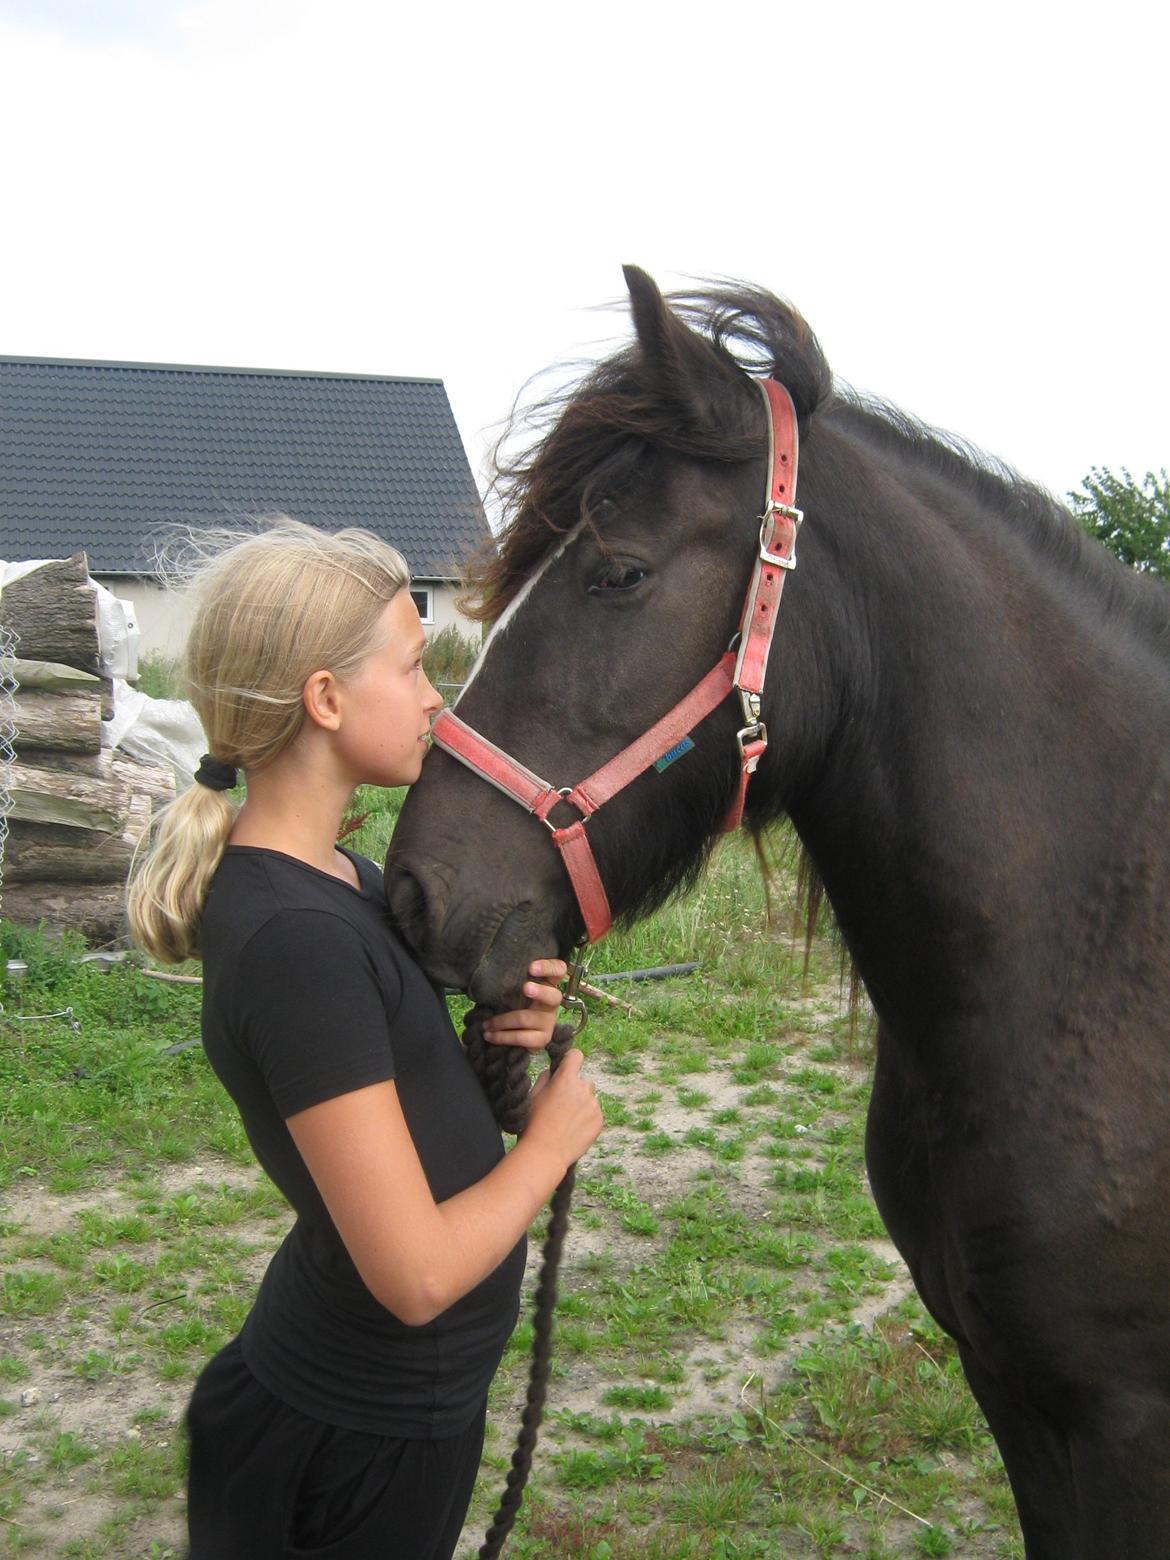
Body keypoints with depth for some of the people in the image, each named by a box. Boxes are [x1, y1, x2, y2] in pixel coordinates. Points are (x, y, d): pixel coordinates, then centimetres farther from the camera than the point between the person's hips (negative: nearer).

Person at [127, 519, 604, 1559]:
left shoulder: (338, 874, 1)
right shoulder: (293, 938, -29)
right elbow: (416, 1273, -29)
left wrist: (502, 1024, -6)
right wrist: (555, 1135, -13)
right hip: (365, 1441, -9)